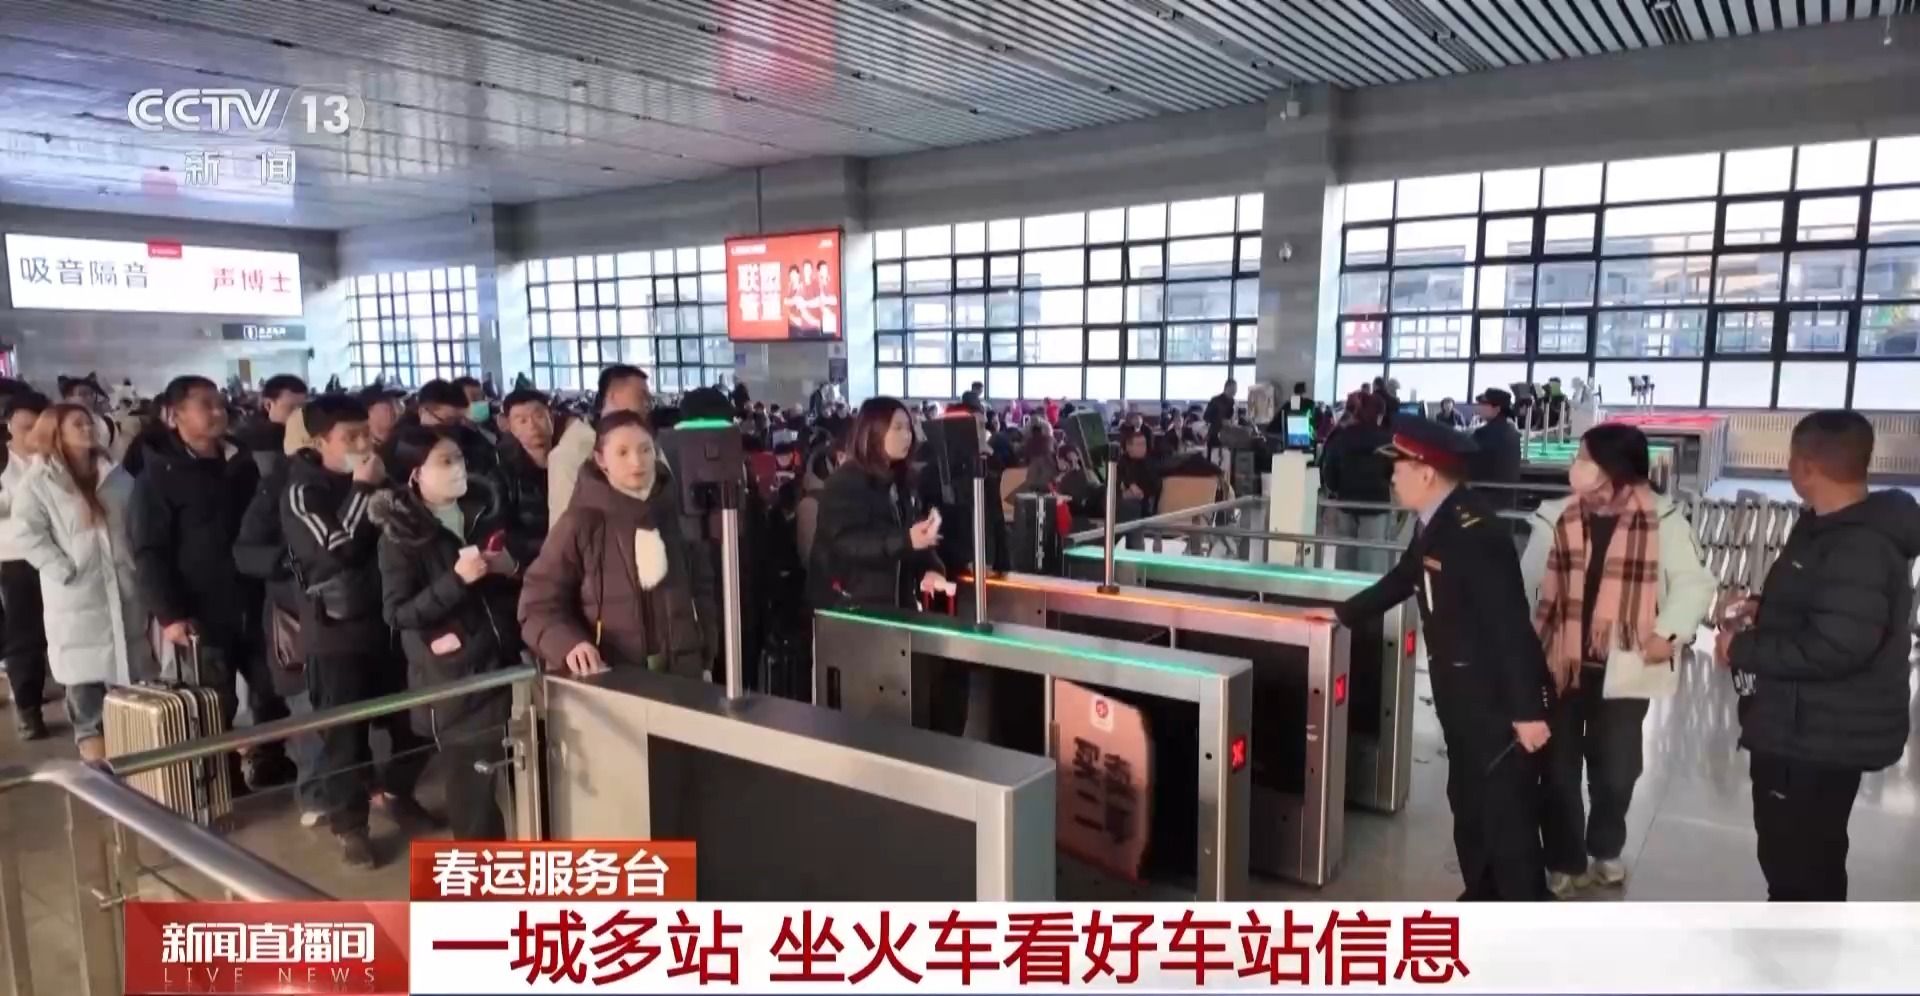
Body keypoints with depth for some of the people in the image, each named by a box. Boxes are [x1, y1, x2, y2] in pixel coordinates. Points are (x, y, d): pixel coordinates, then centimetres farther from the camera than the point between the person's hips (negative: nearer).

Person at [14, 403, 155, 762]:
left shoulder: (115, 475, 11)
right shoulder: (40, 480, -2)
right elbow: (29, 534, -8)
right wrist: (64, 570, -14)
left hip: (123, 588, 4)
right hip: (76, 593, -4)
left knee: (130, 665, 9)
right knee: (84, 668, 2)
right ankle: (91, 734, 12)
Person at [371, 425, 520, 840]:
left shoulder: (486, 509, 6)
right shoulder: (400, 534, -6)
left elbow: (517, 578, 18)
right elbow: (397, 612, -11)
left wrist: (512, 569, -5)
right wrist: (456, 580, -21)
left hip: (503, 660, 4)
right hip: (451, 676, -4)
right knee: (472, 779, 2)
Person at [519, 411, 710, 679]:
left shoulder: (672, 511, 3)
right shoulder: (581, 522, -8)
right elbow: (539, 602, -6)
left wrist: (702, 659, 11)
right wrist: (568, 645, -24)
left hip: (677, 671, 4)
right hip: (606, 677, -3)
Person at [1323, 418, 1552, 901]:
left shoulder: (1475, 532, -26)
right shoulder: (1439, 523, 4)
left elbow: (1511, 624, -27)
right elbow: (1402, 578, 20)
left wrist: (1528, 710, -26)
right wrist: (1344, 614, 26)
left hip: (1500, 699, -10)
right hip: (1462, 694, 10)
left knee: (1508, 818, -2)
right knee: (1468, 805, 22)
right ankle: (1482, 901, 39)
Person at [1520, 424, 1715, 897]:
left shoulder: (1662, 520, -8)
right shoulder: (1555, 518, -4)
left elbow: (1695, 583, -3)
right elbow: (1525, 583, 0)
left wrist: (1668, 633, -16)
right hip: (1557, 664, 1)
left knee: (1616, 769, 15)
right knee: (1558, 768, 8)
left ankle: (1605, 850, 42)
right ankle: (1564, 862, 26)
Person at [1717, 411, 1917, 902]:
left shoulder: (1859, 547, -25)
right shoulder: (1832, 528, 9)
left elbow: (1833, 647, -33)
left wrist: (1742, 649, -20)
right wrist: (1764, 608, 7)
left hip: (1821, 739, -11)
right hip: (1804, 731, 11)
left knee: (1800, 868, 2)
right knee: (1797, 859, 26)